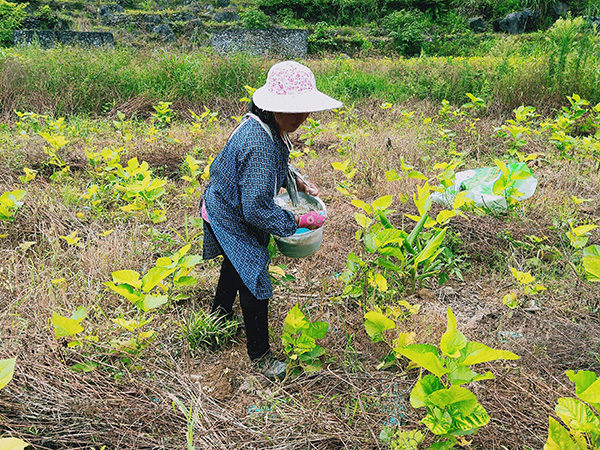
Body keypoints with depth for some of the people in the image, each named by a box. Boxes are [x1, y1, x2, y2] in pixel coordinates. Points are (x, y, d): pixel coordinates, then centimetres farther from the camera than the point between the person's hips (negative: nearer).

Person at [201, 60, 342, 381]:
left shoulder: (263, 126, -7)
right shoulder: (259, 146, -38)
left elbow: (273, 168, 14)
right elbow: (257, 209, -35)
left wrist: (298, 183, 1)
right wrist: (300, 221, -25)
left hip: (226, 207, 10)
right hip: (233, 221, -10)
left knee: (237, 265, 31)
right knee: (254, 284, 0)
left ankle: (220, 313, 57)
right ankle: (259, 354, 20)